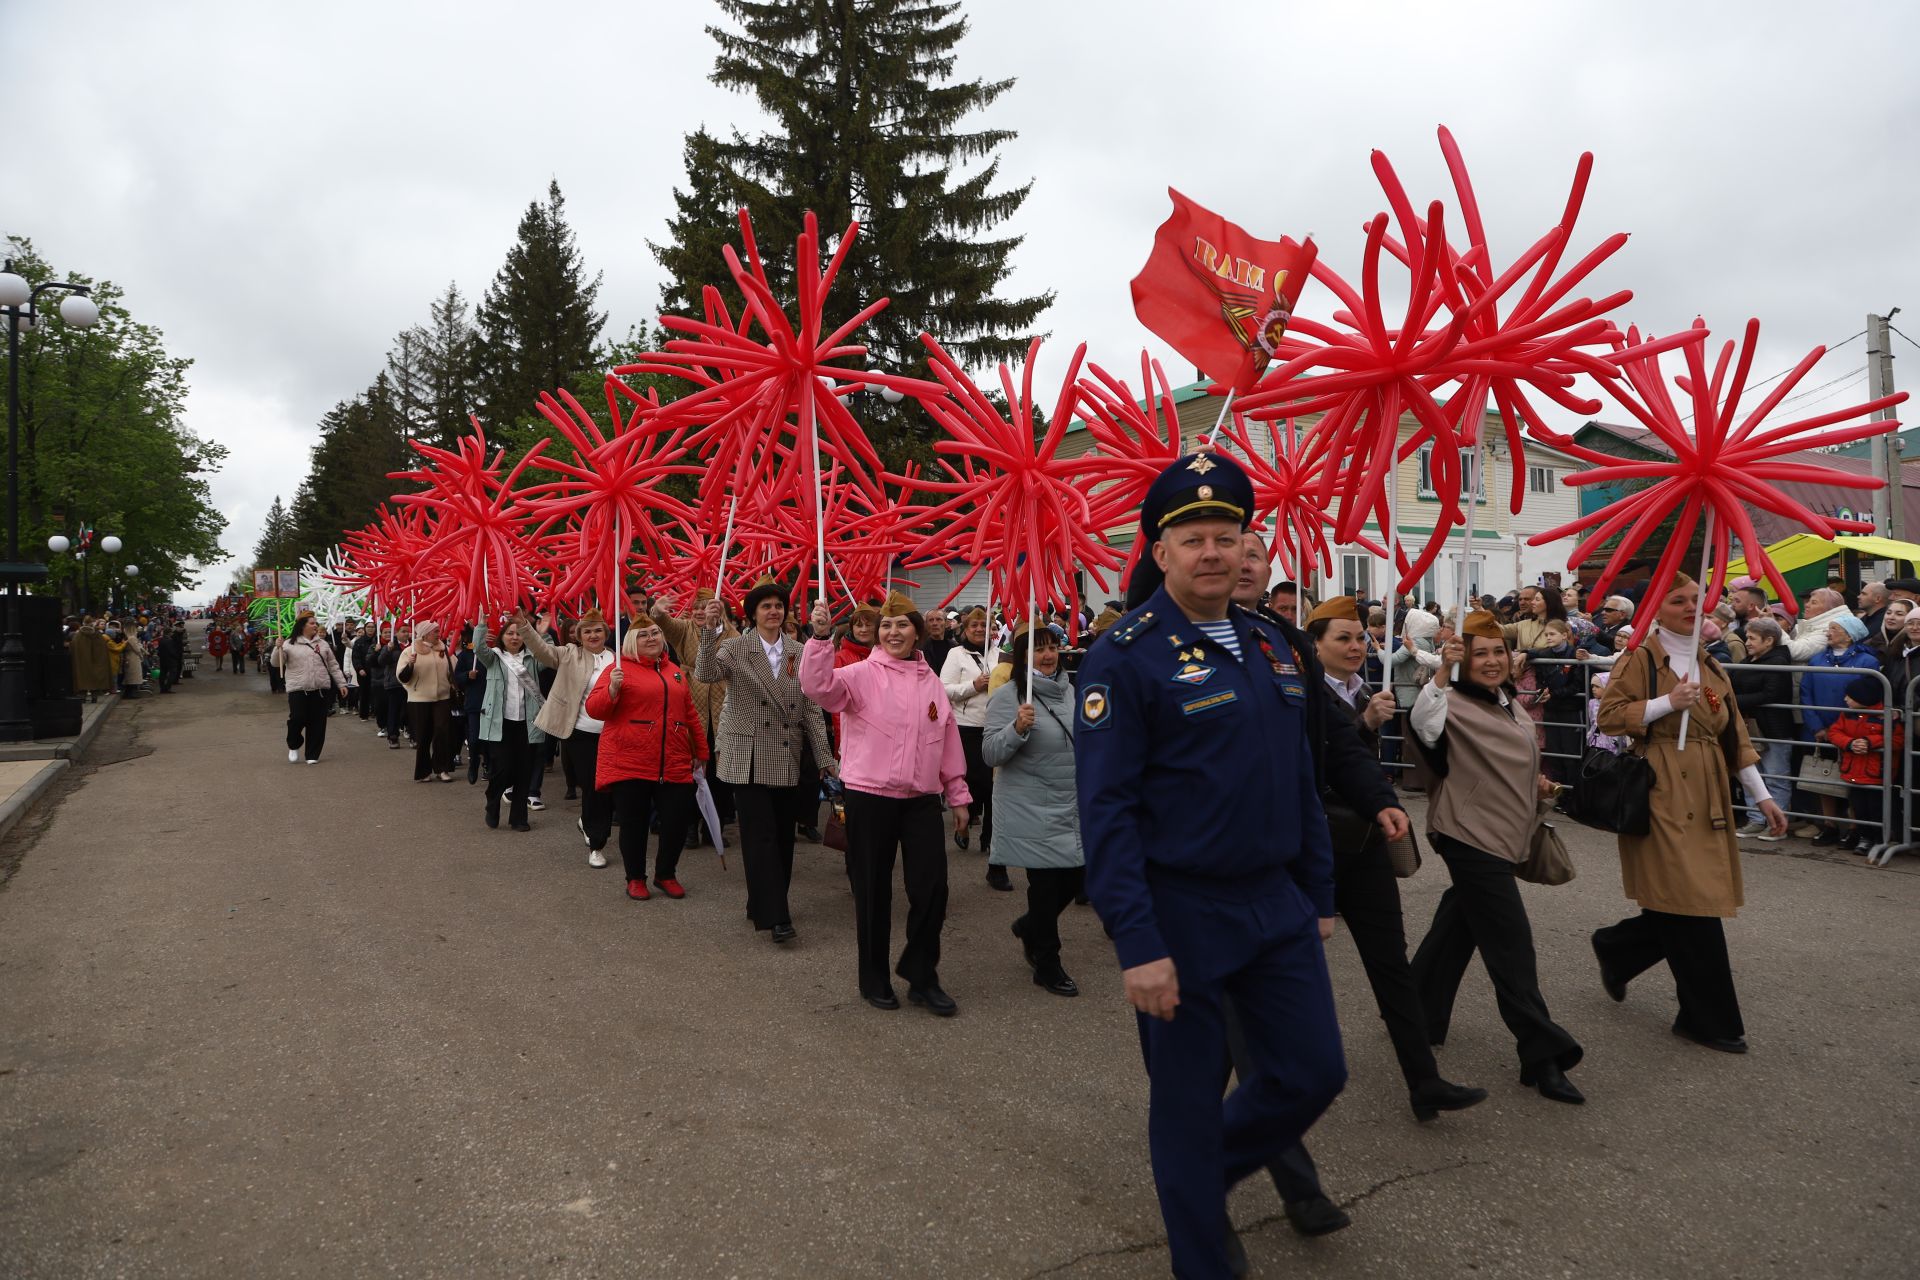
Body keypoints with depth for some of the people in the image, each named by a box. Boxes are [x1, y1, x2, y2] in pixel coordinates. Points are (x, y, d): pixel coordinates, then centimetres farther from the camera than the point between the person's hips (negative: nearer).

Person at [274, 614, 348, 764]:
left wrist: (341, 683, 9)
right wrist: (278, 648, -18)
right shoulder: (290, 644, 2)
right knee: (297, 719, -10)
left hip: (320, 689, 3)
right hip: (298, 690, -3)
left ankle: (312, 755, 13)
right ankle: (293, 746, 19)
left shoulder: (323, 644, 12)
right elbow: (276, 663, -2)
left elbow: (333, 666, 14)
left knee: (317, 723, 2)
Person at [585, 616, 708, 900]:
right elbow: (594, 709, -6)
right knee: (634, 823, 5)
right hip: (629, 764, -4)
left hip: (674, 765, 4)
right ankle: (635, 878, 22)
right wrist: (612, 689, -23)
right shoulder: (621, 669, -1)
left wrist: (701, 750, 20)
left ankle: (666, 874, 23)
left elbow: (690, 714, 19)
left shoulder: (674, 671, 15)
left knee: (677, 821, 3)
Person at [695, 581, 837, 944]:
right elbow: (706, 674, -21)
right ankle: (773, 915, -4)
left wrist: (825, 757, 1)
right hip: (750, 759, -4)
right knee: (761, 835, -6)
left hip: (788, 760, 4)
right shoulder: (735, 648, -2)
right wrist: (710, 630, -33)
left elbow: (812, 708, 5)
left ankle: (764, 905, 26)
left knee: (783, 835, 11)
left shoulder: (800, 653, 5)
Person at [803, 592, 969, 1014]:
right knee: (873, 890, 7)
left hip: (923, 799, 4)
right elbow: (818, 686, -24)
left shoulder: (931, 681, 10)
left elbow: (948, 739, 14)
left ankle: (922, 978, 19)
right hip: (870, 797, -3)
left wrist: (958, 795, 15)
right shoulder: (862, 675, -4)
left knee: (932, 888, 1)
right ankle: (873, 978, 24)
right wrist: (821, 636, -36)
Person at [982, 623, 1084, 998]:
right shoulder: (1008, 696, -13)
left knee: (1077, 876, 12)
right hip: (1032, 810, -7)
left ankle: (1030, 927, 39)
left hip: (1072, 807, 7)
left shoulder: (1069, 690, 7)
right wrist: (1018, 728, -33)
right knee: (1045, 883, 1)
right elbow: (991, 754, -18)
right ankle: (1046, 964, 19)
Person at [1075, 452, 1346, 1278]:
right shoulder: (1123, 656, -14)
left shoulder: (1272, 646, 8)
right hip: (1180, 917, -6)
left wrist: (1318, 896, 13)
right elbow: (1105, 809, -18)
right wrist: (1137, 945, -21)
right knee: (1188, 1104, 8)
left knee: (1314, 1072, 13)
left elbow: (1299, 783, 14)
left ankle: (1213, 1170, 41)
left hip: (1276, 905, 7)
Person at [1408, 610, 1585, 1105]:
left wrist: (1536, 783, 11)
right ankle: (1542, 1055, -3)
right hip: (1470, 836, -9)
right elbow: (1422, 722, -38)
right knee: (1512, 944, -9)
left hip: (1500, 835, 9)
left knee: (1458, 927, 18)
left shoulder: (1509, 705, 13)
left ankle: (1416, 1012, 32)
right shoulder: (1456, 703, -14)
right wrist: (1442, 671, -49)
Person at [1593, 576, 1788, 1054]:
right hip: (1662, 794, -7)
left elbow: (1734, 736, 18)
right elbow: (1608, 715, -10)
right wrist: (1668, 702, -17)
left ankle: (1615, 949, 32)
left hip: (1707, 797, 7)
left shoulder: (1711, 668, 17)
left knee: (1685, 908, 7)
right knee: (1691, 906, -6)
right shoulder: (1640, 659, -4)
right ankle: (1710, 1019, 6)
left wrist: (1761, 796, 15)